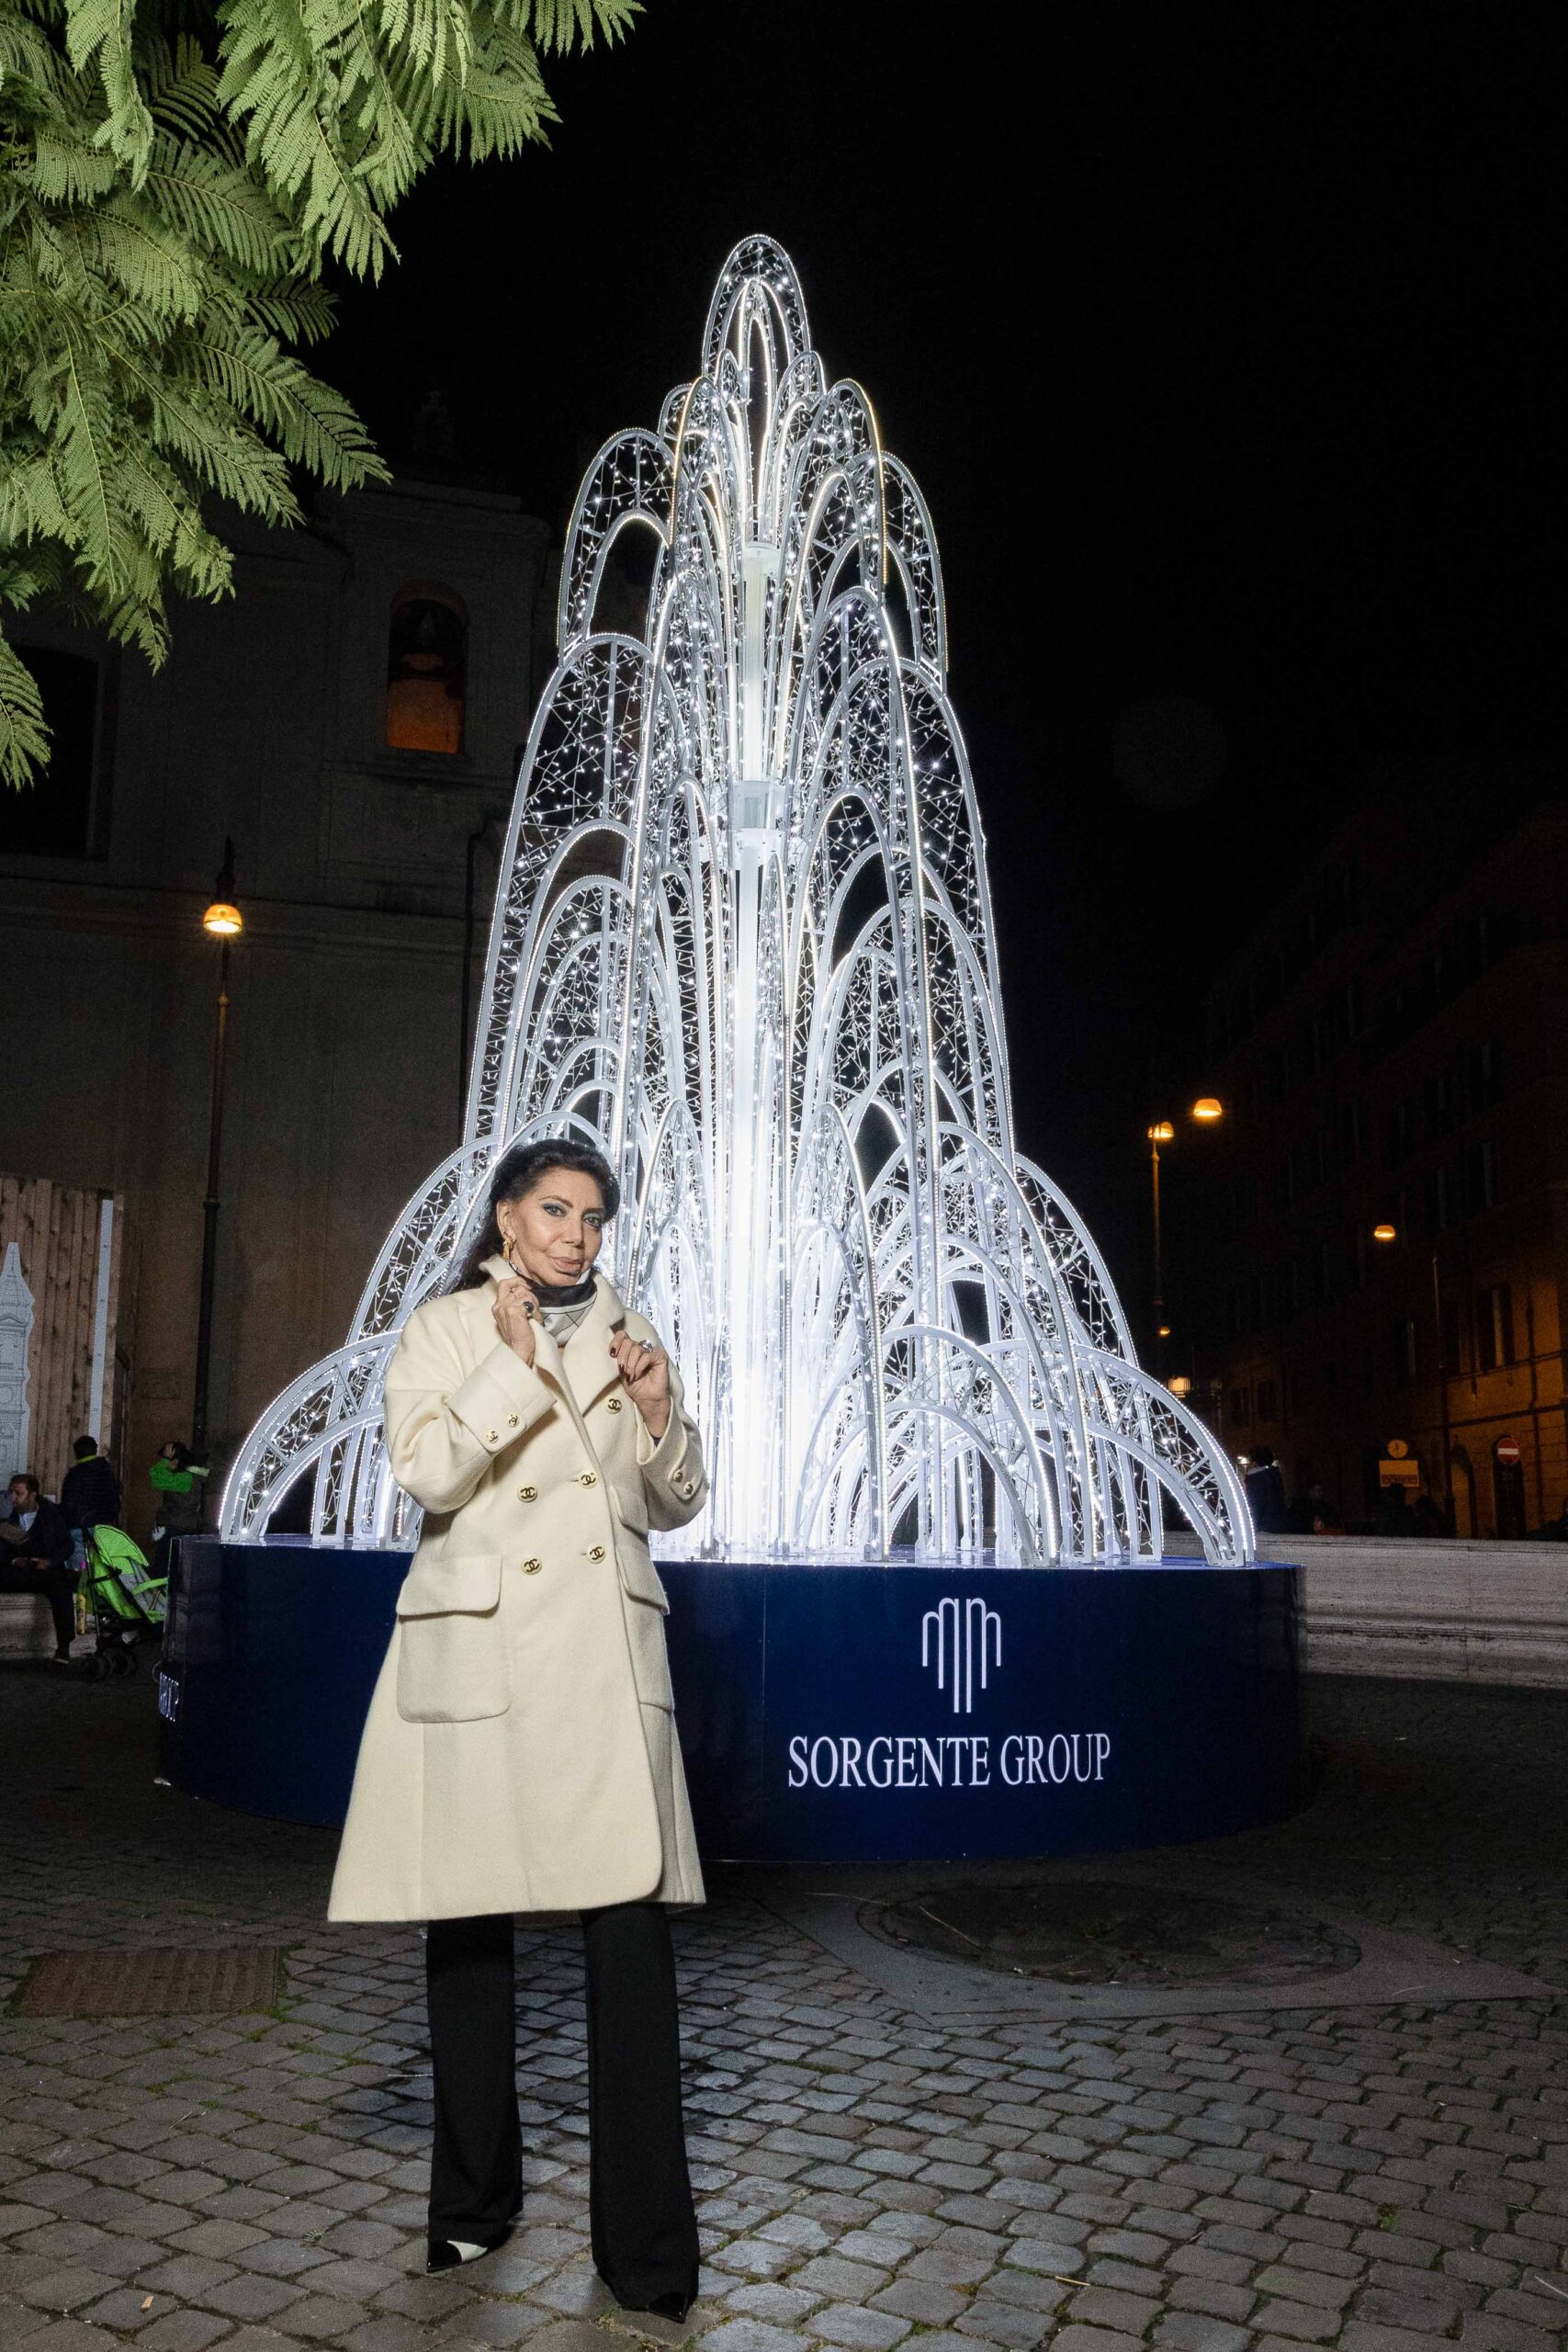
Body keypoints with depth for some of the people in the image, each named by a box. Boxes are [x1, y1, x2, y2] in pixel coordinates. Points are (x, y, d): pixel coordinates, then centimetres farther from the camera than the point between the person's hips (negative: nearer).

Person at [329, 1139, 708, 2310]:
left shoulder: (628, 1334, 12)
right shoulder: (446, 1329, 5)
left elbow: (678, 1503, 13)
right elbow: (427, 1470, -10)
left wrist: (659, 1412, -4)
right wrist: (515, 1362, -13)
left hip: (608, 1652, 2)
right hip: (478, 1652, -1)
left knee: (633, 1928, -5)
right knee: (469, 1929, 8)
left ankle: (647, 2248, 6)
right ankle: (475, 2204, 29)